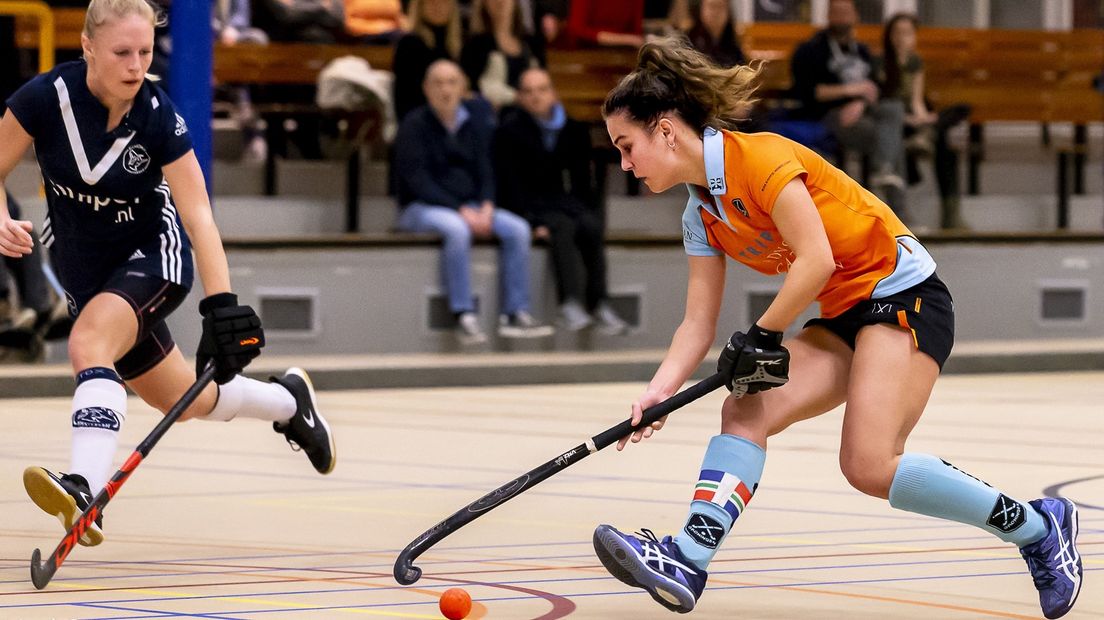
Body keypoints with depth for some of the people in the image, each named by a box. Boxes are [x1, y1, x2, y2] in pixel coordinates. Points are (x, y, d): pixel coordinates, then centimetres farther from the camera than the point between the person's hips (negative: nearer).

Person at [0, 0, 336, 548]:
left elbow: (198, 216, -25)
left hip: (154, 256, -4)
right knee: (185, 400, 14)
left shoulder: (158, 117, -23)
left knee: (88, 342, -35)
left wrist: (221, 306, -35)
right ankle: (287, 400, 44)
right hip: (84, 270, 4)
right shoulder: (47, 97, -19)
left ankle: (85, 489, -47)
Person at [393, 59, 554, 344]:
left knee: (517, 229, -18)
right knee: (457, 230, -38)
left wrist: (486, 207, -12)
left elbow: (485, 172, 9)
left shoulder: (477, 124, 10)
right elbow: (418, 182, -13)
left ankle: (515, 314, -19)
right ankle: (464, 315, -36)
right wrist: (461, 211, -21)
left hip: (469, 206, 6)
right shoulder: (414, 126, -6)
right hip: (421, 207, -5)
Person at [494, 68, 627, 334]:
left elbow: (582, 180, 13)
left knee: (591, 227, -27)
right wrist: (532, 223, -18)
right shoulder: (510, 130, -1)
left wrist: (592, 213, -3)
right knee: (563, 226, -34)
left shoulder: (573, 130, 11)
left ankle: (599, 301, -30)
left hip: (564, 200, 4)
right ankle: (571, 301, -45)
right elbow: (509, 183, -7)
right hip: (530, 205, -4)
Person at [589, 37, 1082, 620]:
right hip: (843, 318, 9)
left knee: (870, 465, -20)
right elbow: (698, 324, 7)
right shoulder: (701, 215, 10)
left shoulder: (758, 157, -17)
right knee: (745, 410, -12)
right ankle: (686, 560, -23)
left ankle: (1038, 528, -6)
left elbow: (816, 261, -23)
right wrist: (656, 394, -8)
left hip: (903, 295, -9)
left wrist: (762, 336, -14)